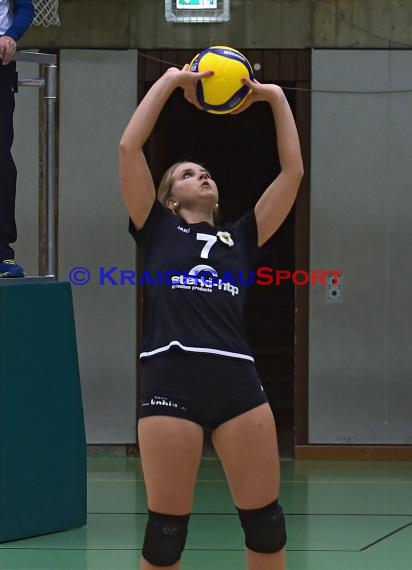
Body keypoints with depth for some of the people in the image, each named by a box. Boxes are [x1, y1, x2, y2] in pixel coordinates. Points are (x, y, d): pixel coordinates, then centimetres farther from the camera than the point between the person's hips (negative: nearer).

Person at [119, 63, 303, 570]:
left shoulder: (240, 237, 23)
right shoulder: (156, 230, 15)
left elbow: (292, 171, 21)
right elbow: (129, 147, 7)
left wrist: (275, 99, 20)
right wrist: (170, 81, 10)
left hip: (238, 383, 3)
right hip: (171, 382, -3)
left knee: (266, 526, 3)